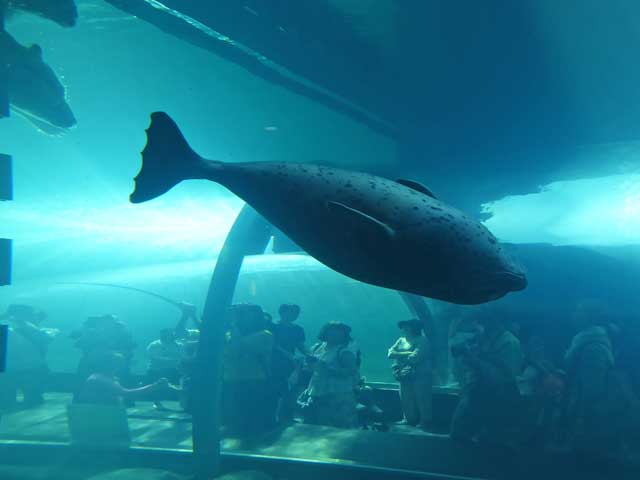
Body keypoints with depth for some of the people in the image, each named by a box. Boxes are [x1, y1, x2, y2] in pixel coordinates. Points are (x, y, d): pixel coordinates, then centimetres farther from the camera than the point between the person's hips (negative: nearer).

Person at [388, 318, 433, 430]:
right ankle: (409, 421, 21)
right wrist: (407, 353, -10)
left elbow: (414, 357, -17)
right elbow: (390, 354, 3)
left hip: (421, 377, -6)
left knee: (422, 401, -4)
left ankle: (425, 423, 7)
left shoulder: (422, 340, -5)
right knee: (406, 400, 7)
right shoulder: (401, 340, 14)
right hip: (405, 377, 6)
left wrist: (399, 355, -5)